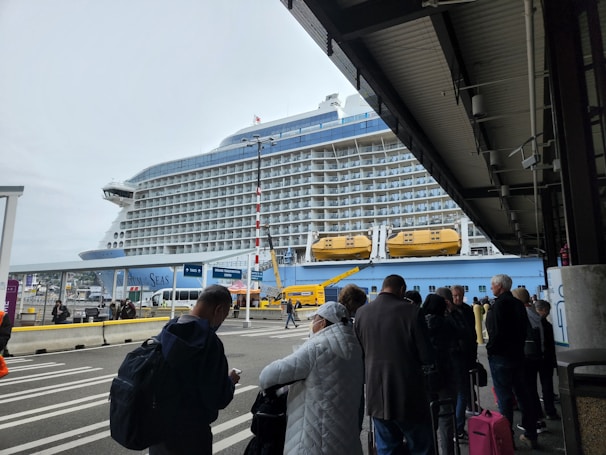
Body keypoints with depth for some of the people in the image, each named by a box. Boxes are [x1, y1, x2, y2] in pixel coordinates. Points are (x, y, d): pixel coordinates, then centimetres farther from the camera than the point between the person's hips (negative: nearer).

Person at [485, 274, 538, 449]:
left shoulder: (499, 304, -18)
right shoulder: (518, 303, 9)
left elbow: (496, 331, -22)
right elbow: (524, 328, 15)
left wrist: (491, 349, -7)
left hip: (500, 356, -8)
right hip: (518, 354, 8)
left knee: (504, 397, 1)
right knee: (522, 395, 15)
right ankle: (530, 435, 25)